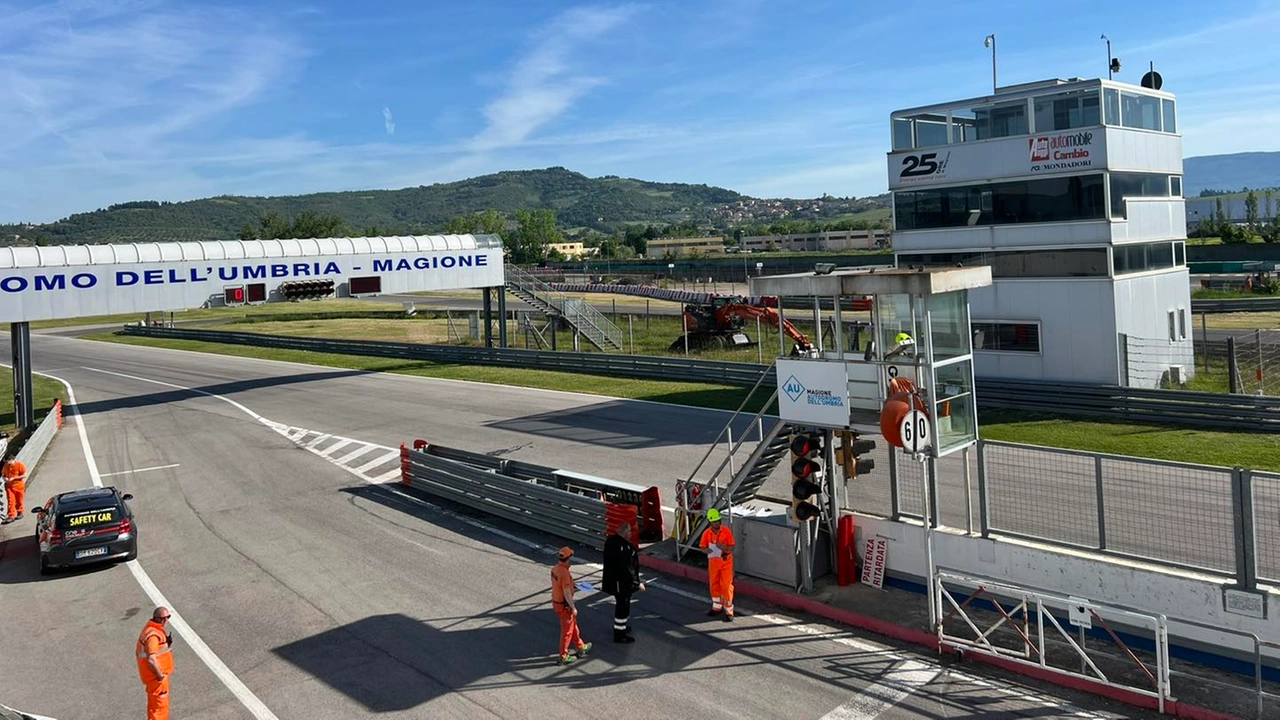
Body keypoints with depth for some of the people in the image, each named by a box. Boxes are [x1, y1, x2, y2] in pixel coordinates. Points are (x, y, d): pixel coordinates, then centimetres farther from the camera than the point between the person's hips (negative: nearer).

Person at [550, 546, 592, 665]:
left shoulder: (554, 568, -2)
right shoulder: (565, 573, -29)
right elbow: (567, 593, -25)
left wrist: (572, 588, 17)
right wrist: (573, 608, -16)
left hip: (556, 601, 9)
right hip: (564, 605, -9)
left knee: (573, 624, 24)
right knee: (567, 630, 7)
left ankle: (581, 647, 40)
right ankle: (564, 657, 19)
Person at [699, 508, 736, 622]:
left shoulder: (726, 531, -15)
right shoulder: (707, 533, -7)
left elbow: (732, 548, -11)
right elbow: (703, 548, 1)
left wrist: (724, 548, -32)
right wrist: (710, 550, -20)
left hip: (726, 562, -4)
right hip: (713, 562, 4)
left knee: (726, 586, -3)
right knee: (714, 585, 16)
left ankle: (729, 611, 4)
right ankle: (717, 607, 35)